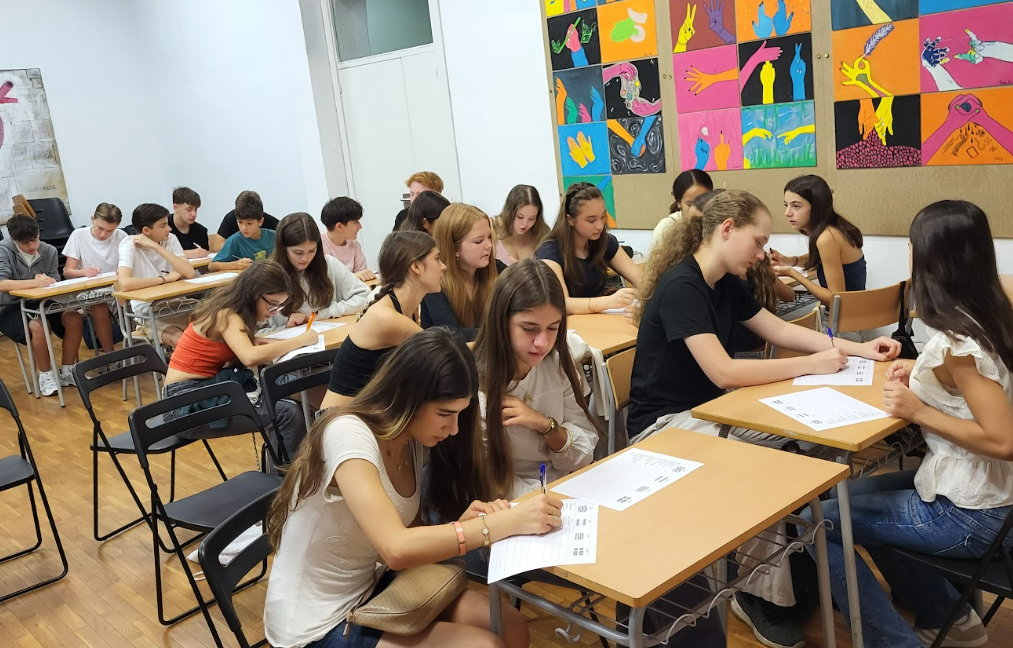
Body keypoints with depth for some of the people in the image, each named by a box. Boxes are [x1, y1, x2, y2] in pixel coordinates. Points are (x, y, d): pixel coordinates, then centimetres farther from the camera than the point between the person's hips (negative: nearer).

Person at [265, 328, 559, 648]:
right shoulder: (349, 435, -27)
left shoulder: (412, 438, -2)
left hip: (368, 589, 7)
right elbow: (397, 549, -39)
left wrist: (463, 524, -17)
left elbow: (411, 537, 3)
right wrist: (508, 521, -34)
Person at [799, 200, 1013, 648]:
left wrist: (919, 413, -20)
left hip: (967, 514, -9)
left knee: (818, 521, -2)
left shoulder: (954, 342, -27)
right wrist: (922, 372, 5)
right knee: (857, 496, 25)